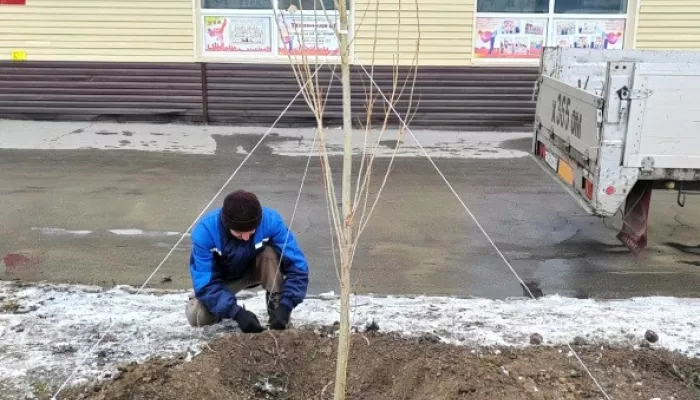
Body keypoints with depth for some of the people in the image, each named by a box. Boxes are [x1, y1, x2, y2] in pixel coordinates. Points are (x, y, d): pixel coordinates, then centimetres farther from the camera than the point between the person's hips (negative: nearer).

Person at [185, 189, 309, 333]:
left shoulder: (271, 220, -32)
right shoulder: (205, 231, -34)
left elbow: (297, 266, -31)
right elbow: (205, 284, -33)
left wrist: (284, 306, -43)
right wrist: (237, 313, -45)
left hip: (257, 269, 0)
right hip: (223, 278, 0)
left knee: (270, 253, -32)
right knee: (196, 317, -25)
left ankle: (277, 314, -18)